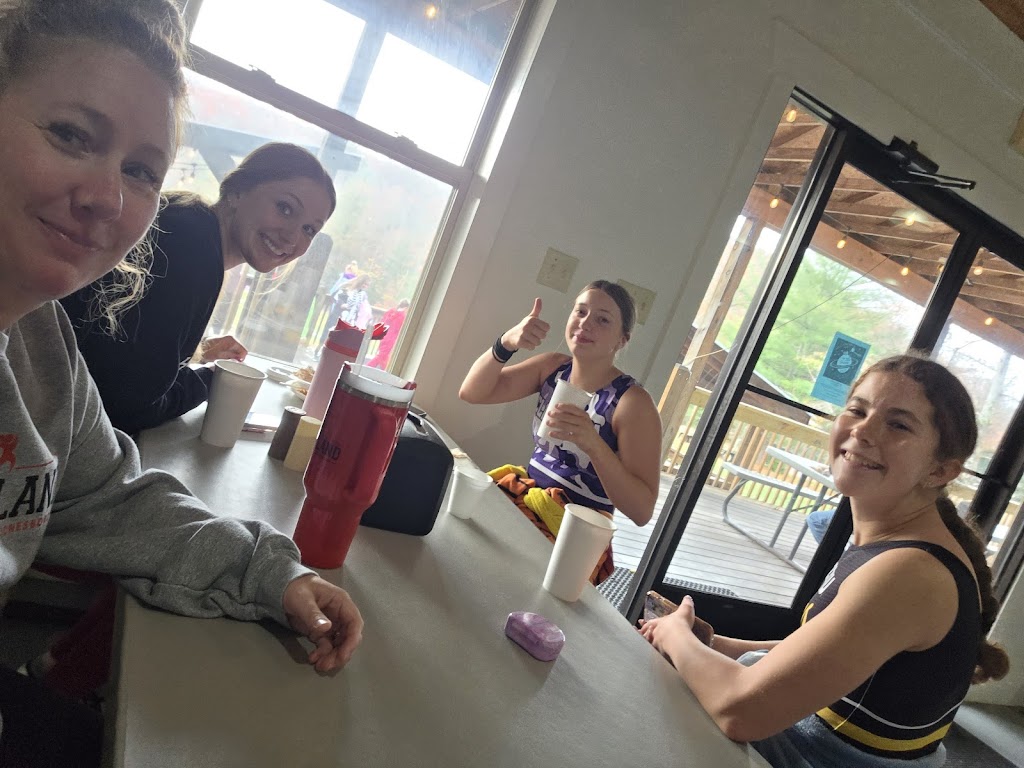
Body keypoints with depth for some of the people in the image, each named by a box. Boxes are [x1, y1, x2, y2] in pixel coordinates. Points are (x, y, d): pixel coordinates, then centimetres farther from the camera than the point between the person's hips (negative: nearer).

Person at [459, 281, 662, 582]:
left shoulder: (633, 402, -14)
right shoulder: (553, 366, 3)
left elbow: (642, 511, -19)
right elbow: (472, 393, -3)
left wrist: (593, 443, -34)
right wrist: (507, 342, -21)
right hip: (525, 495, 6)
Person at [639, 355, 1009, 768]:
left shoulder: (911, 574, -29)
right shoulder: (891, 543, -1)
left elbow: (739, 711, -30)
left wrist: (675, 634, -12)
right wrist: (712, 644, -1)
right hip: (803, 730, 7)